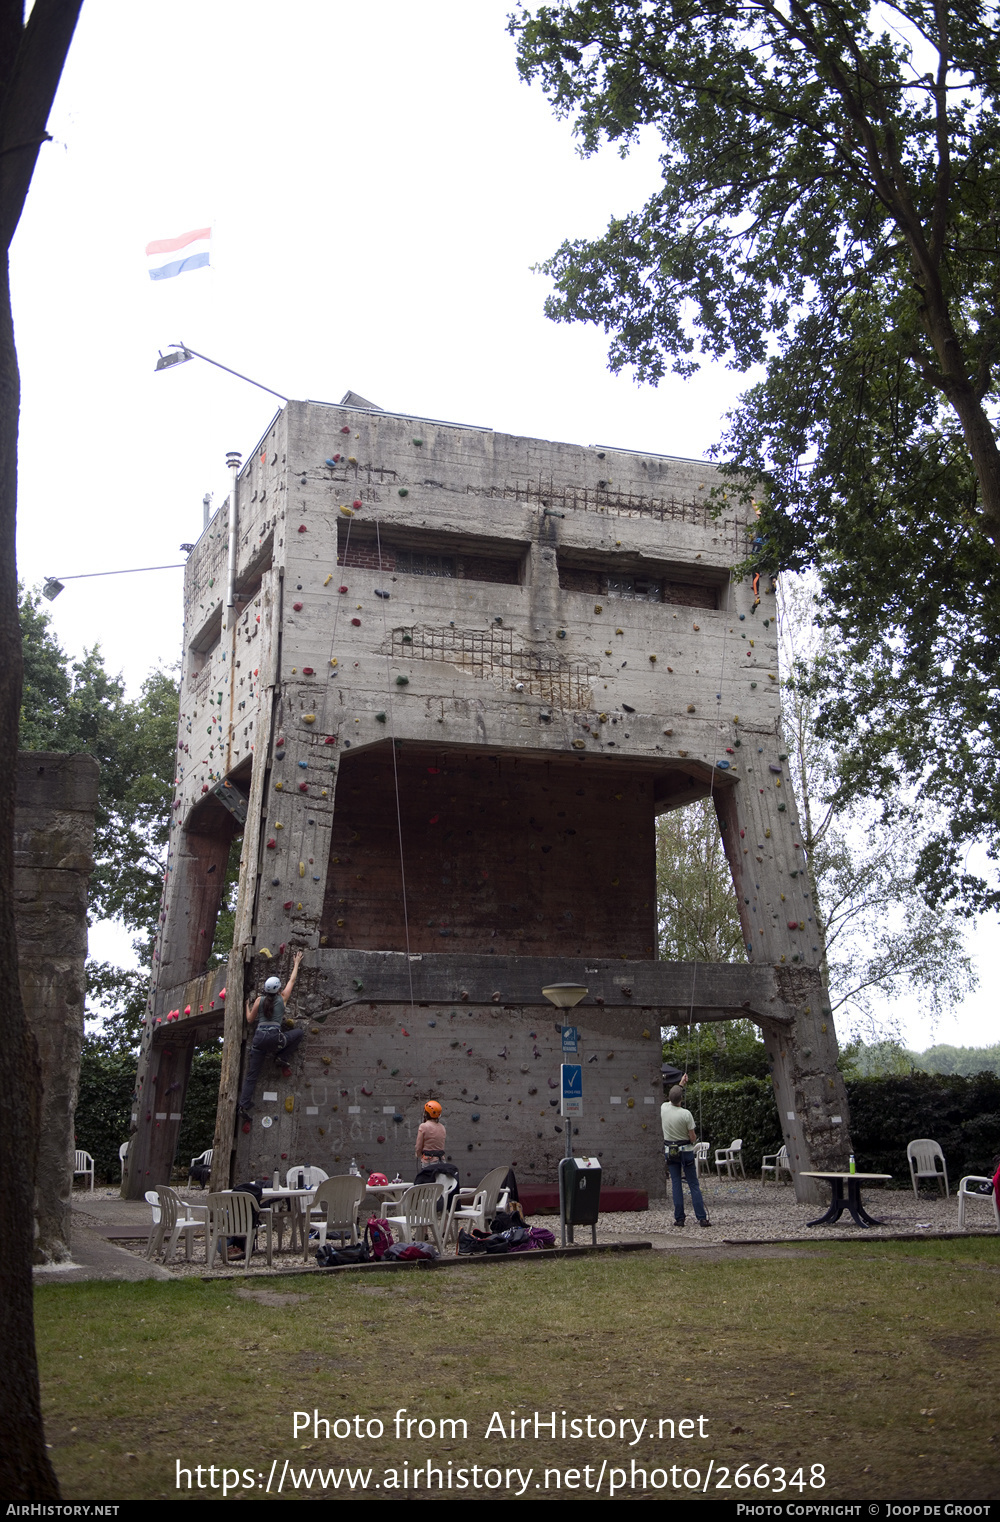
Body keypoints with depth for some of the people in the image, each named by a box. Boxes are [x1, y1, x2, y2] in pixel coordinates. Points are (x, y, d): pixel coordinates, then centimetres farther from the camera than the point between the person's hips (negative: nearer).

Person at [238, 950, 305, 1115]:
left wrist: (247, 1006, 34)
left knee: (251, 1075, 6)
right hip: (274, 1038, -3)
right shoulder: (282, 998, 7)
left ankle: (244, 1104, -4)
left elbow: (250, 1020, 17)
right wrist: (296, 963, 33)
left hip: (258, 1038, 3)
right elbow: (292, 980, 20)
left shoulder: (259, 1000, 10)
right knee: (299, 1033, 19)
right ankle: (281, 1059, 12)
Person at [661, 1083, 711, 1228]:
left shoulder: (664, 1108, -6)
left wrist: (680, 1083, 29)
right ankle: (702, 1218, -2)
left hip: (670, 1151, 3)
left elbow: (670, 1100, 20)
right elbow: (693, 1137, -12)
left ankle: (679, 1218, 4)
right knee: (694, 1185, 1)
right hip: (686, 1151, -3)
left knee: (676, 1184, 7)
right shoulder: (686, 1114, -17)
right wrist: (695, 1137, 13)